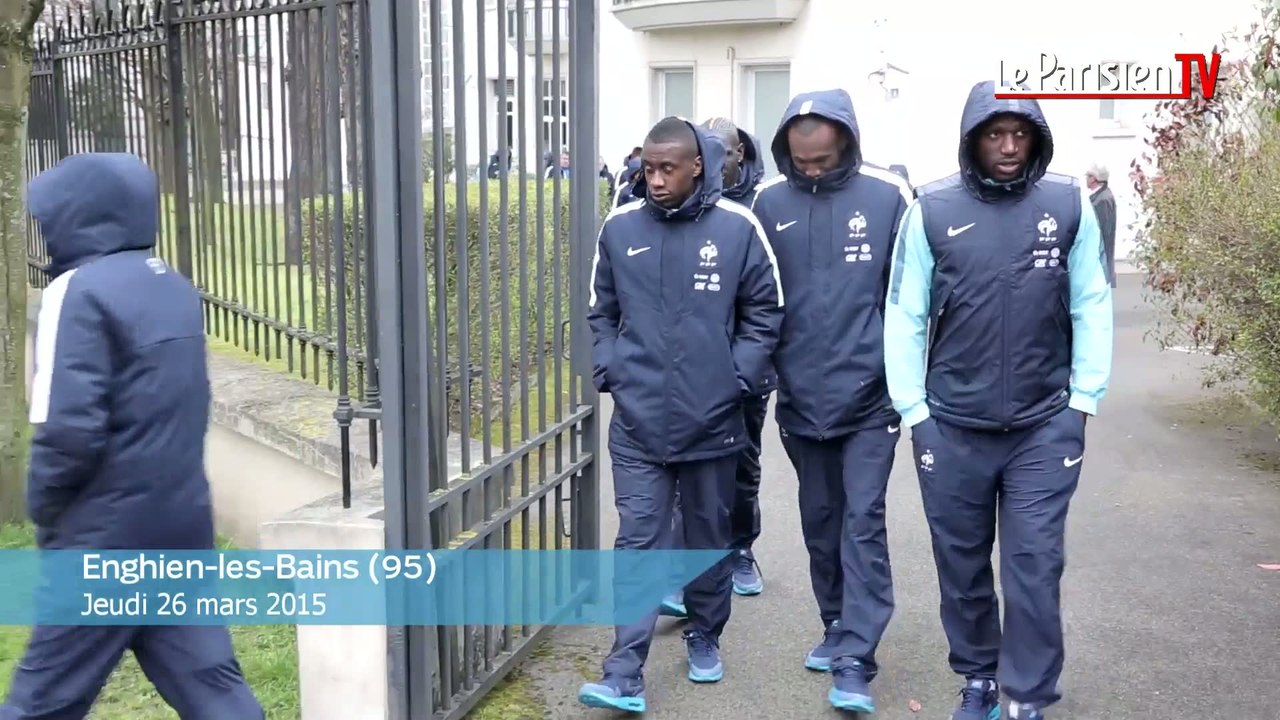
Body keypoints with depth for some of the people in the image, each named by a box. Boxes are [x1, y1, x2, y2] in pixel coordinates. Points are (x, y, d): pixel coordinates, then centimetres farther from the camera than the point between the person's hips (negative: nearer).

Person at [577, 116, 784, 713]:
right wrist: (610, 371, 0)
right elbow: (601, 313, 11)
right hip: (637, 423, 1)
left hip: (712, 420, 0)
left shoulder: (738, 228, -5)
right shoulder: (619, 228, 1)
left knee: (709, 539, 14)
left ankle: (705, 640, 34)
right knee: (638, 542, -1)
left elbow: (765, 313, 2)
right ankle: (625, 677, 0)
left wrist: (738, 378, -6)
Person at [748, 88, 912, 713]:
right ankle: (837, 628, 32)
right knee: (820, 521, 15)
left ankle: (854, 660, 2)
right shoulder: (769, 201, 0)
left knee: (862, 522, -3)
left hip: (869, 396, -3)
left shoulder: (888, 195, -7)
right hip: (801, 397, 3)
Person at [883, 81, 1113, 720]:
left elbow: (1092, 308, 3)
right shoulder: (932, 209, -5)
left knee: (1033, 568, 1)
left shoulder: (1070, 204, -3)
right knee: (962, 565, 13)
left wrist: (1083, 399, 0)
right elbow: (904, 316, -1)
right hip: (952, 427, 1)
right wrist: (914, 410, -2)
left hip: (1045, 427, 0)